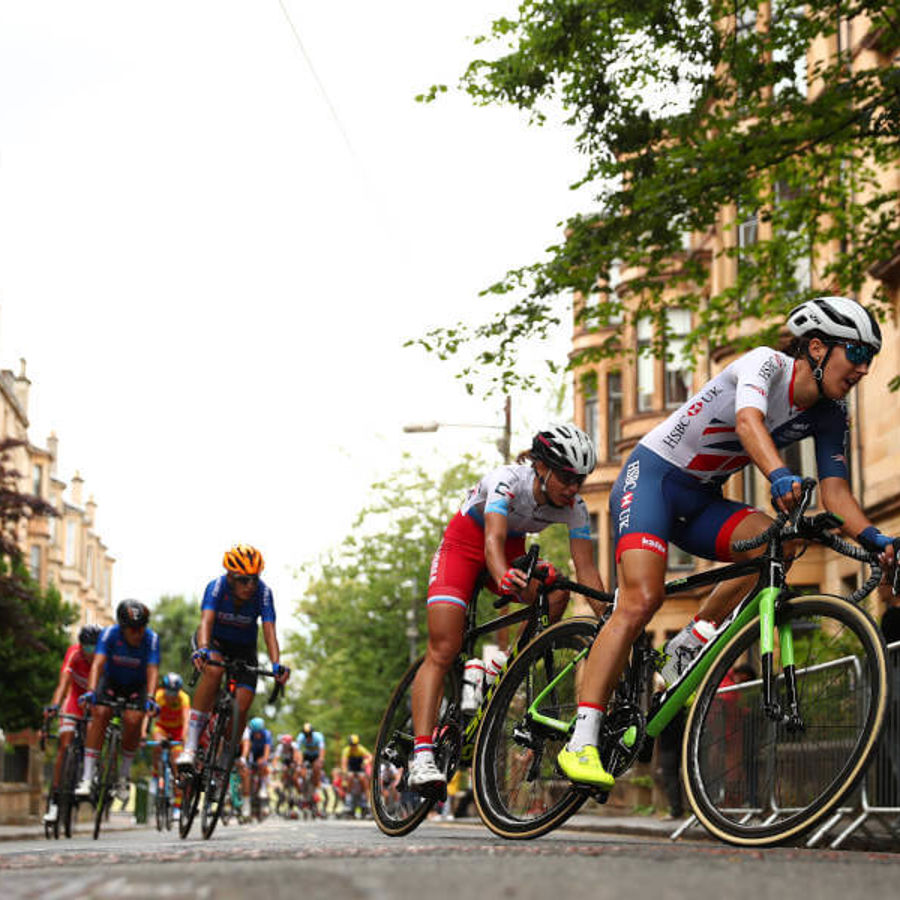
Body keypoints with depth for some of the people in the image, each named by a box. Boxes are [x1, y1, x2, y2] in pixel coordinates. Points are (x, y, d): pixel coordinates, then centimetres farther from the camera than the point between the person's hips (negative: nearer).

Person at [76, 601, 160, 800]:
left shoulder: (151, 638, -24)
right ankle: (87, 778, -22)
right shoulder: (110, 634, -24)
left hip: (136, 686, 0)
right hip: (111, 681, 0)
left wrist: (150, 698, -47)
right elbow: (98, 664, -33)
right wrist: (91, 691, -48)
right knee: (100, 714, -24)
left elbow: (152, 670, -31)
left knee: (133, 721, -24)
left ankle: (123, 776, -4)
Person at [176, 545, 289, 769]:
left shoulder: (263, 592, -25)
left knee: (241, 708, -14)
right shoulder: (217, 586, -28)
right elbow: (206, 621, -41)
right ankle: (190, 746, -35)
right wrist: (202, 650, -60)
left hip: (244, 648, 2)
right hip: (215, 641, -2)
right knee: (214, 670, -36)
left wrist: (276, 665, -50)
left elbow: (269, 630, -34)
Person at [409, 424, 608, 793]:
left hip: (512, 554, 4)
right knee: (443, 651, -18)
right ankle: (421, 755, -23)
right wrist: (504, 579, -66)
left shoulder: (574, 507, -18)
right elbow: (493, 541, -46)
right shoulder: (507, 482, -32)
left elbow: (586, 569, -21)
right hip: (464, 545, -4)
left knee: (556, 592, -28)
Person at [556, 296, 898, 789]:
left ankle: (686, 650, -8)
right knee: (641, 601, -24)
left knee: (782, 541, -20)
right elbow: (749, 422, -39)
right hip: (651, 476, -7)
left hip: (701, 502, 7)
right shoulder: (766, 363, -19)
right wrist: (780, 476, -58)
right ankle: (580, 742, -23)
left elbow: (835, 491, -4)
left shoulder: (830, 414, 1)